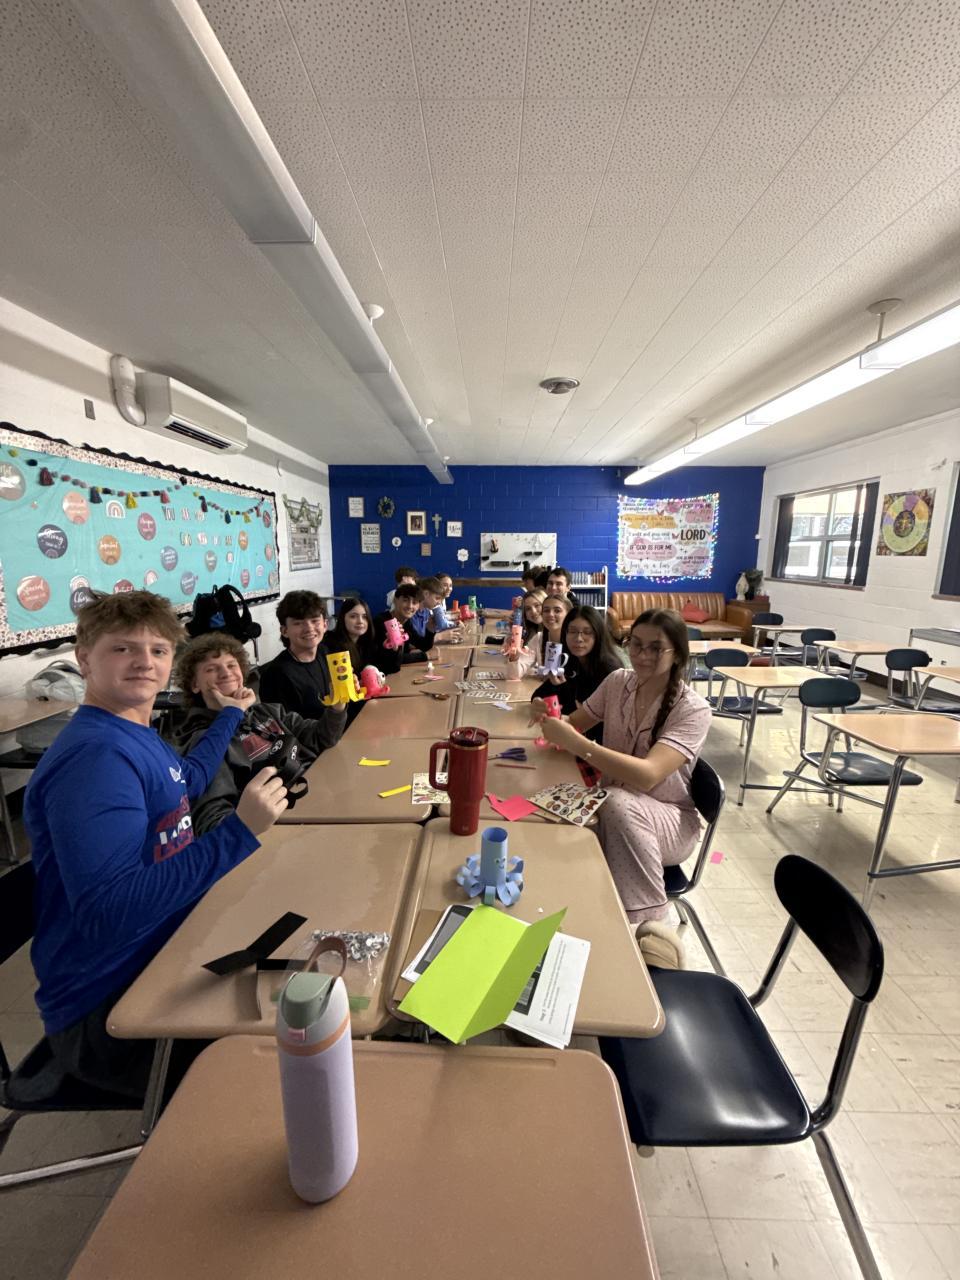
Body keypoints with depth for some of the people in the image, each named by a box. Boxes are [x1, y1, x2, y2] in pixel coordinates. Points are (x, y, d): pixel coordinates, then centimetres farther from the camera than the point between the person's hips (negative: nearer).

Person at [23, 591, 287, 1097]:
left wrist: (229, 714, 34)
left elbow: (187, 780, 25)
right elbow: (107, 912, -32)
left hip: (164, 951, 9)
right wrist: (238, 832, -37)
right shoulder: (94, 756, -26)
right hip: (105, 1011, -8)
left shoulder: (138, 731, 3)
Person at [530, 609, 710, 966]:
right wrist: (551, 719, -18)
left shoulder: (693, 709, -19)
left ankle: (651, 923, -22)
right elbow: (576, 724, 6)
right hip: (612, 809, 3)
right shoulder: (618, 683, -4)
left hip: (669, 819, -3)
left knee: (618, 803, -37)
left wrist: (576, 744, -41)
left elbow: (647, 775, -33)